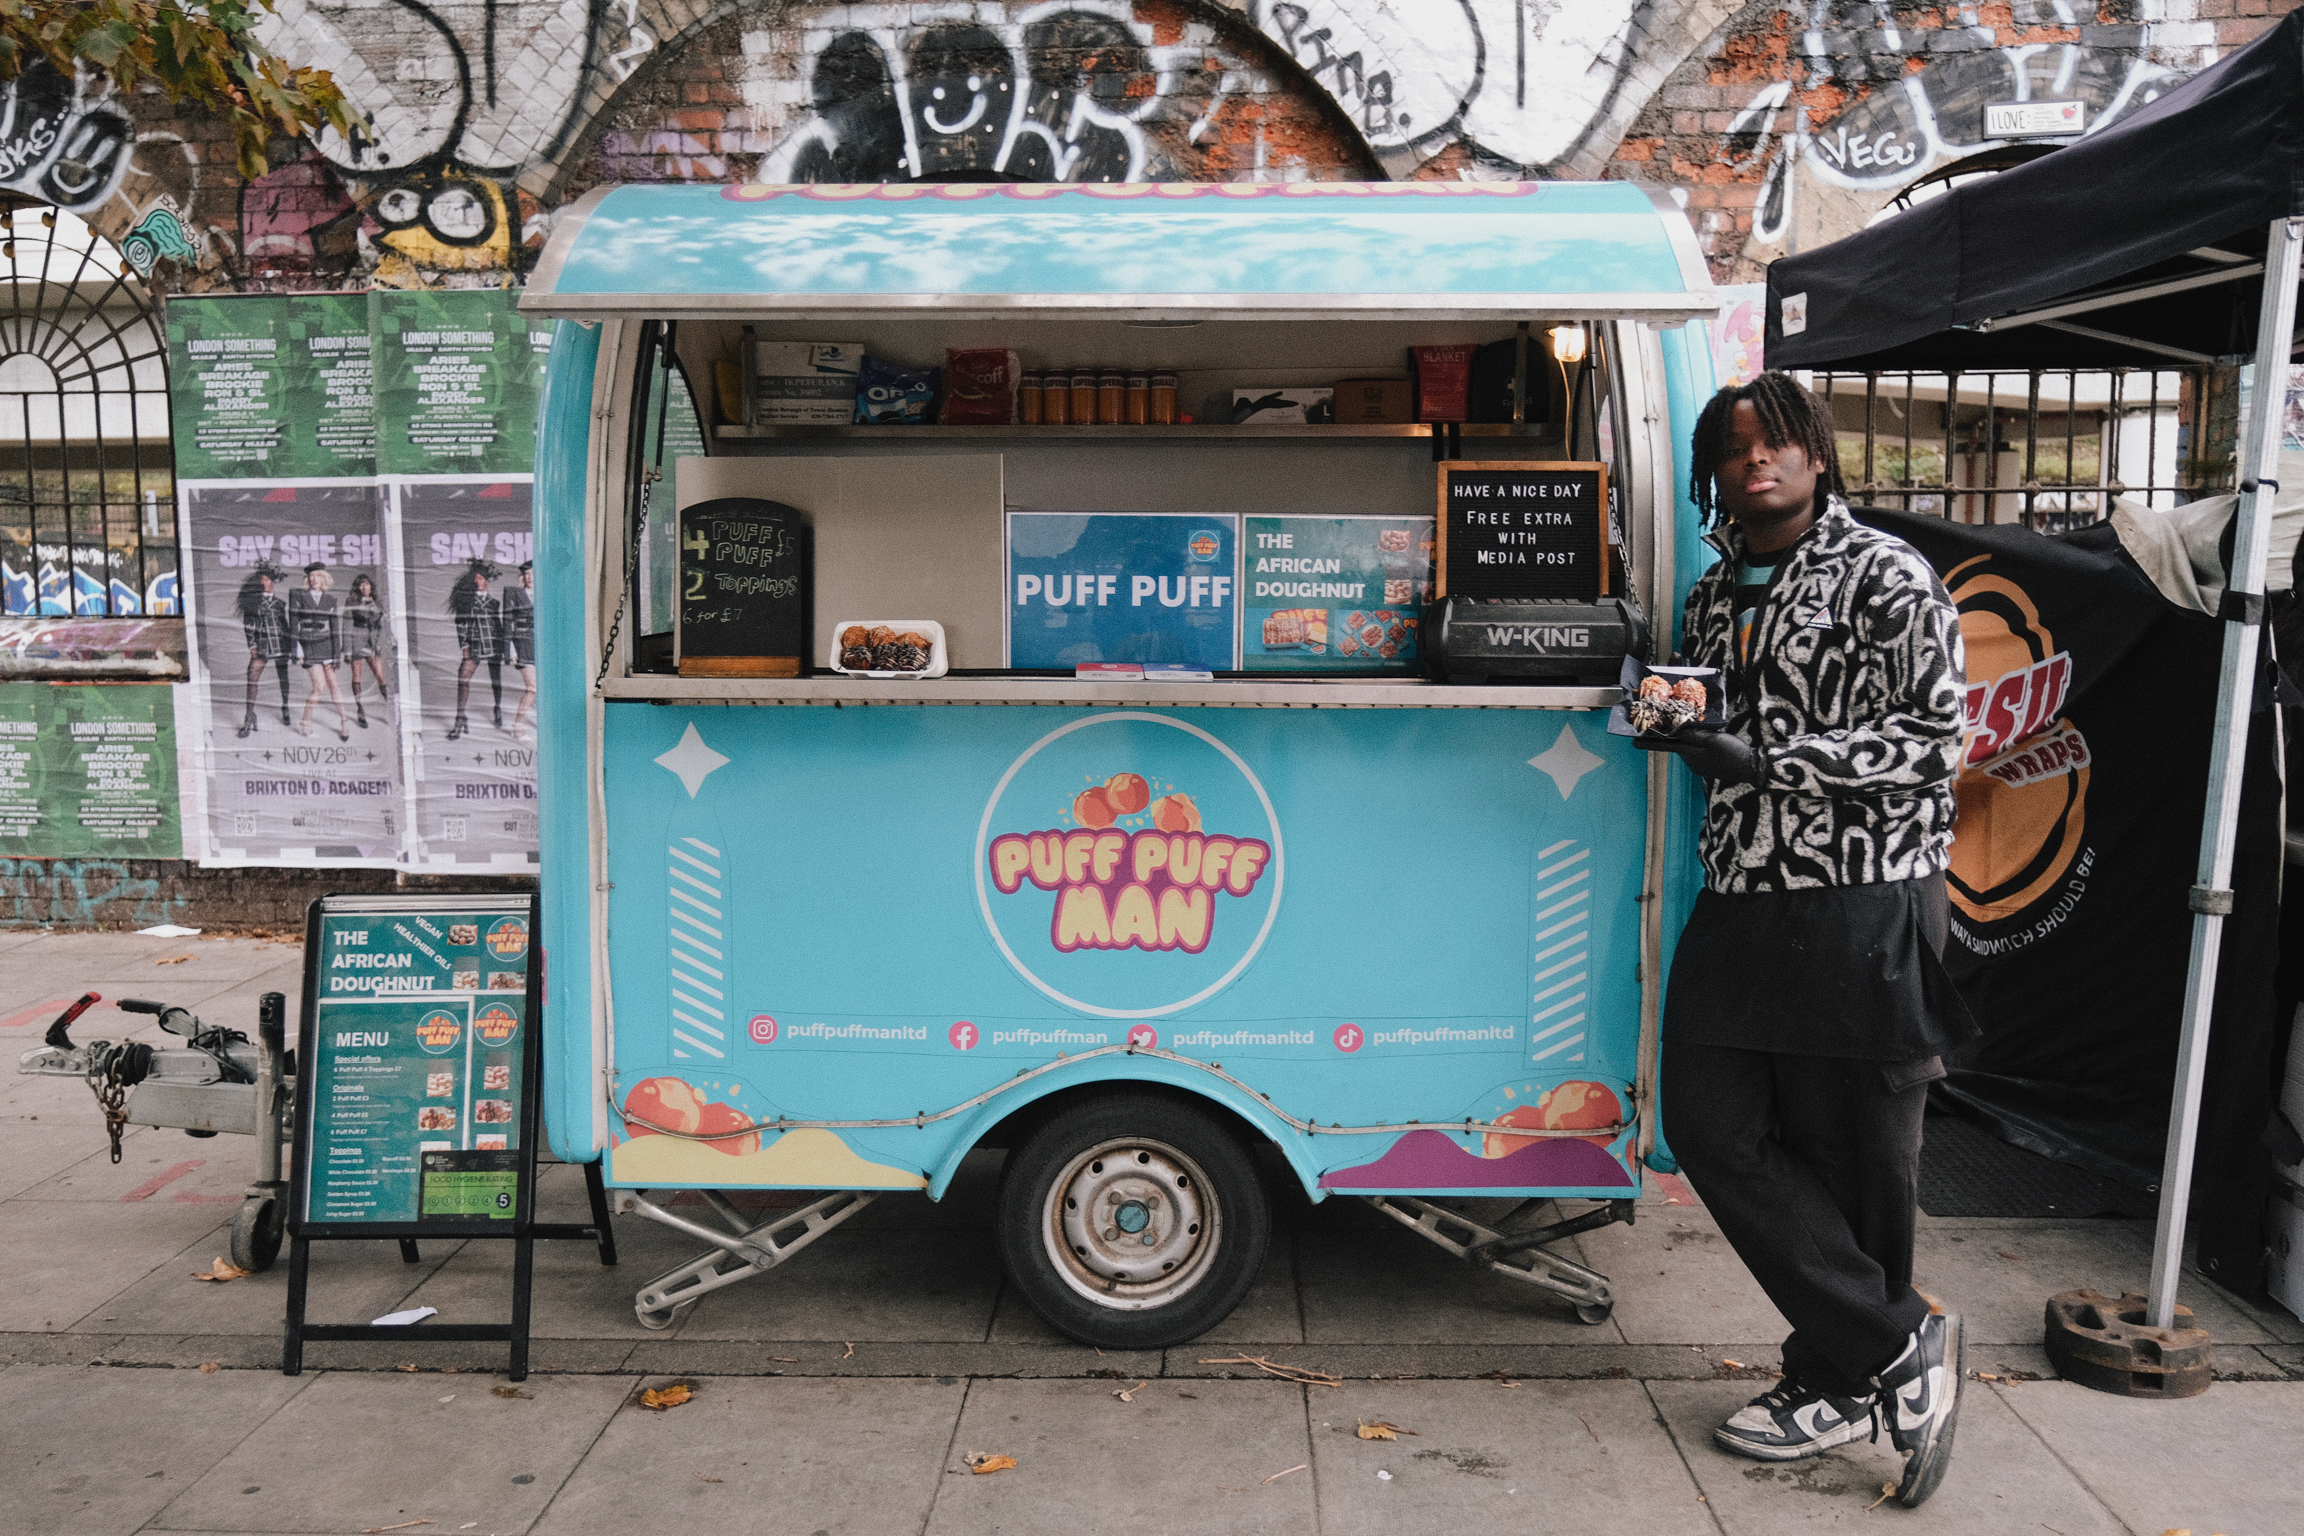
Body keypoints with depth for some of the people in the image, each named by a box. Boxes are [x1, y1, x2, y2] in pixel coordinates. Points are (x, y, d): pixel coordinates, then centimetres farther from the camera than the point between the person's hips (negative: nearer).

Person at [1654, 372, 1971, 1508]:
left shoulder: (1885, 576, -4)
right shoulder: (1713, 594, 17)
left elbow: (1937, 736, -10)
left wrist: (1770, 762, -18)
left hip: (1862, 903, -7)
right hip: (1741, 902, 7)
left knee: (1851, 1148, 1)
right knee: (1711, 1123, 1)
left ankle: (1840, 1379, 19)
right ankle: (1899, 1345, 14)